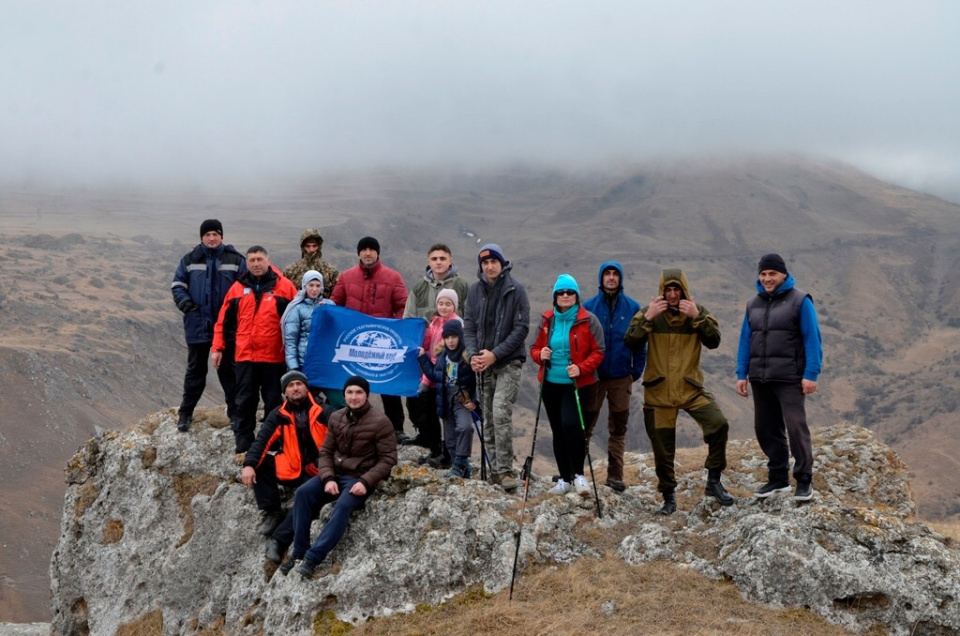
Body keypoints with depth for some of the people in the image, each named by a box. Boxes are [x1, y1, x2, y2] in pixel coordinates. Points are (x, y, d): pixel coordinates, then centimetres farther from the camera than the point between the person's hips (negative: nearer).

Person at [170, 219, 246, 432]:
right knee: (195, 370, 10)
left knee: (228, 370, 8)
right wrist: (185, 302, -11)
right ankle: (185, 413, 18)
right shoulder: (190, 260, 4)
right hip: (197, 326, 1)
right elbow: (177, 285, 8)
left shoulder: (235, 260, 0)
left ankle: (235, 412, 16)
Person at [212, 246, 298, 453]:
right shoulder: (238, 288, 7)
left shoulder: (284, 286, 0)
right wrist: (218, 348, 7)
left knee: (273, 403, 6)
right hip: (245, 356, 2)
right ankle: (243, 447, 13)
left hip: (274, 357, -2)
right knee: (244, 403, 6)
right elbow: (223, 321, 11)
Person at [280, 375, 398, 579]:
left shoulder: (380, 422, -8)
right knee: (303, 493, -21)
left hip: (360, 478, -5)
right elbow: (326, 451, 8)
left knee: (344, 505, -34)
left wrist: (365, 482, -21)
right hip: (335, 474, 5)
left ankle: (313, 558, -36)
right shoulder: (336, 418, 7)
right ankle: (299, 552, -17)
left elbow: (388, 459, -9)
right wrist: (328, 478, -11)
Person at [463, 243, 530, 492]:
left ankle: (505, 470, -15)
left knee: (501, 413, -18)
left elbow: (521, 328, -8)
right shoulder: (475, 291, 8)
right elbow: (469, 325, 9)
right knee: (489, 419, 7)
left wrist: (495, 354, -14)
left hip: (508, 362, -5)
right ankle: (495, 468, 16)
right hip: (483, 365, 5)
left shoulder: (516, 290, -4)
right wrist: (473, 354, -9)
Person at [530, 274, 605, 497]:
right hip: (551, 384, 5)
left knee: (571, 425, -21)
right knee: (558, 431, 10)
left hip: (578, 384, -5)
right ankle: (564, 479, 21)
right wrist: (540, 355, -9)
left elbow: (598, 352, -5)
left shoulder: (588, 321, -6)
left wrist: (581, 368, -20)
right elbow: (535, 347, 15)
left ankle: (578, 474, -6)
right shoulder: (546, 320, 6)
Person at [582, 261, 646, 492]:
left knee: (619, 428, 6)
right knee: (585, 425, 2)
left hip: (622, 377, 1)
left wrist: (637, 370, -1)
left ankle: (615, 474, 11)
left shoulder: (632, 308, 2)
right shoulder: (589, 307, 0)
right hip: (594, 375, -1)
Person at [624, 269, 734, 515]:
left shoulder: (698, 312, 1)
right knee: (663, 450, 6)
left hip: (691, 388, 0)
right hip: (658, 391, 0)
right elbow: (630, 343, -12)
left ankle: (714, 482, -5)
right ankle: (669, 498, 23)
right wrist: (647, 318, -22)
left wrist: (698, 317, -23)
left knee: (719, 425, -21)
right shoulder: (649, 313, -1)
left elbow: (714, 342, -12)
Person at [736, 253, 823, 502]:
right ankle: (778, 478, 19)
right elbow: (745, 341, 14)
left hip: (789, 378, -6)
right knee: (766, 428, 9)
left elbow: (812, 339, -8)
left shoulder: (799, 301, -4)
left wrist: (811, 374, -15)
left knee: (796, 426, -10)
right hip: (760, 379, 6)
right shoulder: (753, 304, 13)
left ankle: (804, 481, -1)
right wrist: (741, 374, 7)